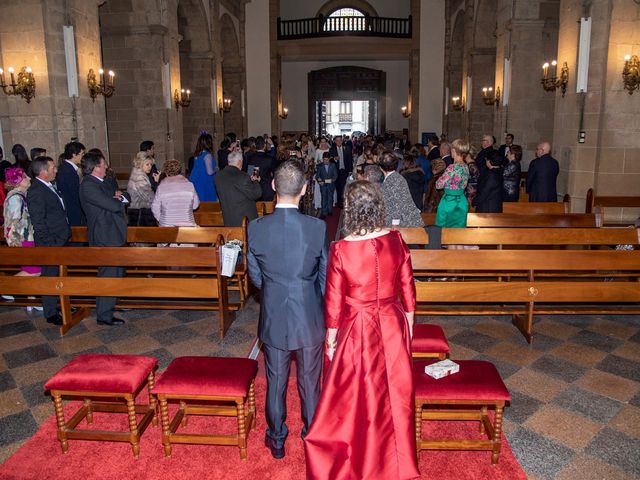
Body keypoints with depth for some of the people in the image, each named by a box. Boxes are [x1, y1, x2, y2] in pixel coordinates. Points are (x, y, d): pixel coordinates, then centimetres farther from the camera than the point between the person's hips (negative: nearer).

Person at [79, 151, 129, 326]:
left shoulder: (100, 183, 12)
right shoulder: (88, 186, -19)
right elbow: (113, 205, -25)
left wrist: (120, 196, -8)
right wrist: (119, 199, -3)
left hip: (113, 235, 10)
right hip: (105, 239, -10)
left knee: (117, 273, 23)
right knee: (108, 276, -3)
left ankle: (112, 303, 42)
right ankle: (104, 316, 7)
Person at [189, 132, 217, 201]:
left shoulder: (197, 154, 7)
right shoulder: (207, 155, -15)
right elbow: (210, 172, -18)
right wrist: (216, 170, 2)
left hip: (195, 182, 8)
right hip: (204, 184, -8)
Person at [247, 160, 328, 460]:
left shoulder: (256, 228, -13)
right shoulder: (317, 227, -17)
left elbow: (255, 276, -2)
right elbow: (325, 276, -6)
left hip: (273, 318, 1)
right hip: (310, 318, 0)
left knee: (275, 381, 18)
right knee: (309, 380, 18)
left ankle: (277, 440, 36)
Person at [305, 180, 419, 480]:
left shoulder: (341, 250, -21)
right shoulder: (396, 241, -11)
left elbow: (334, 302, -13)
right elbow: (408, 289, -1)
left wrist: (331, 340, 1)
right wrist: (408, 325, 14)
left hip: (358, 330, -3)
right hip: (393, 324, 4)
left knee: (356, 397, 17)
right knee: (394, 391, 22)